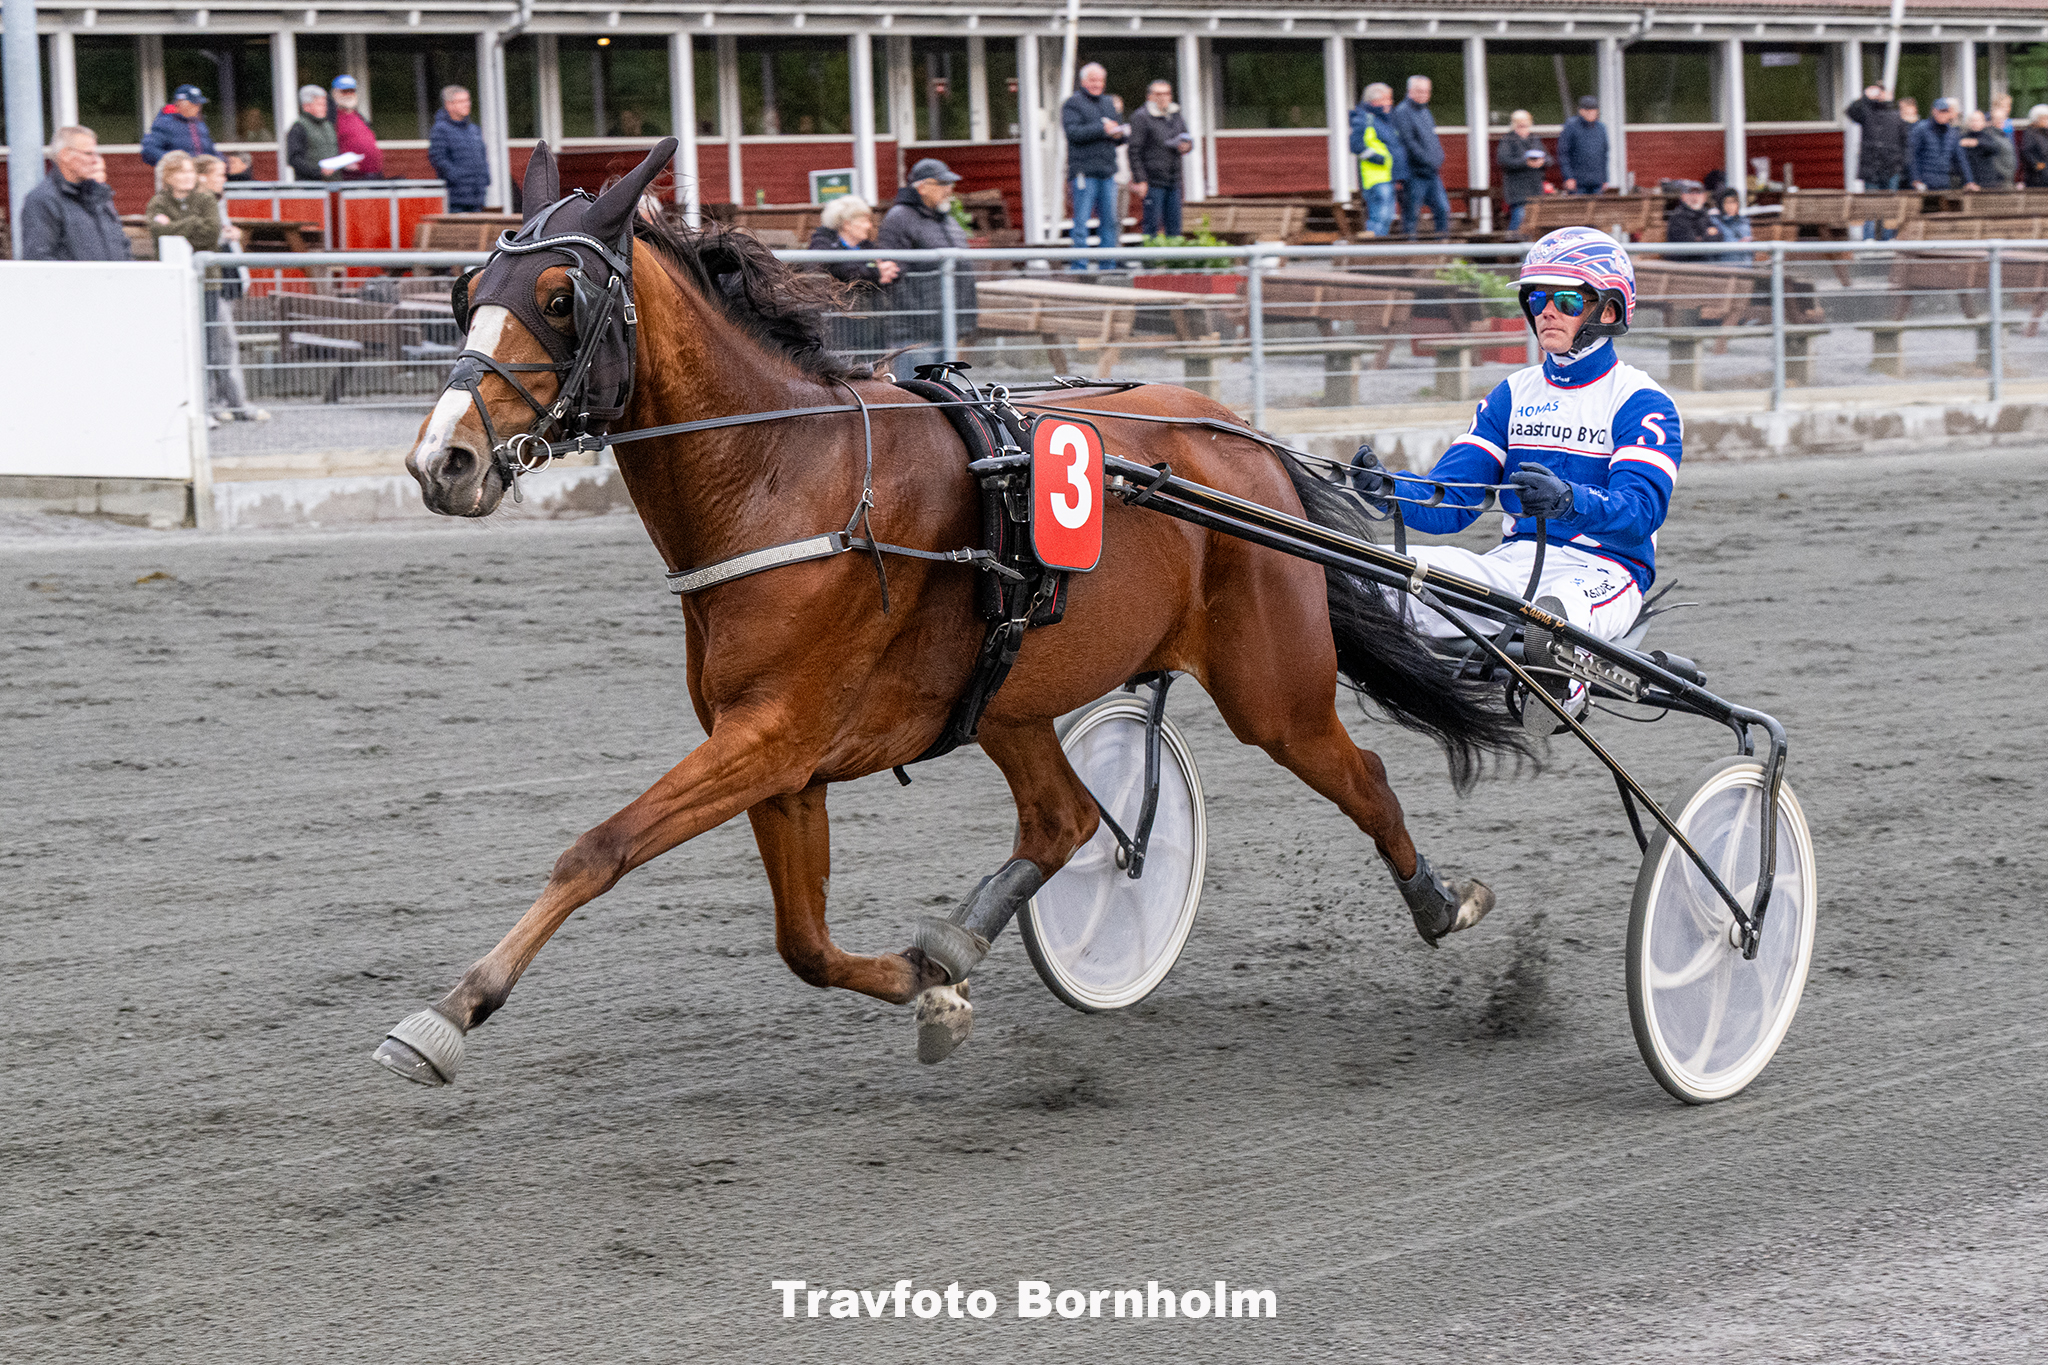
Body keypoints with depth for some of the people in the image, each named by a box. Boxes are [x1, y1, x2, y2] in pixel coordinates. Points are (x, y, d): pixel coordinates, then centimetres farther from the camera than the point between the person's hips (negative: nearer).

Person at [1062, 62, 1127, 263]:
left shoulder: (1108, 103, 20)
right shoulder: (1073, 103, 0)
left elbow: (1121, 132, 21)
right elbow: (1073, 132, -14)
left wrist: (1119, 133, -4)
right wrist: (1102, 130, -19)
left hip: (1107, 171, 6)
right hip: (1084, 170, -6)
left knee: (1109, 220, 7)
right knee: (1082, 220, -7)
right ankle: (1080, 266, -5)